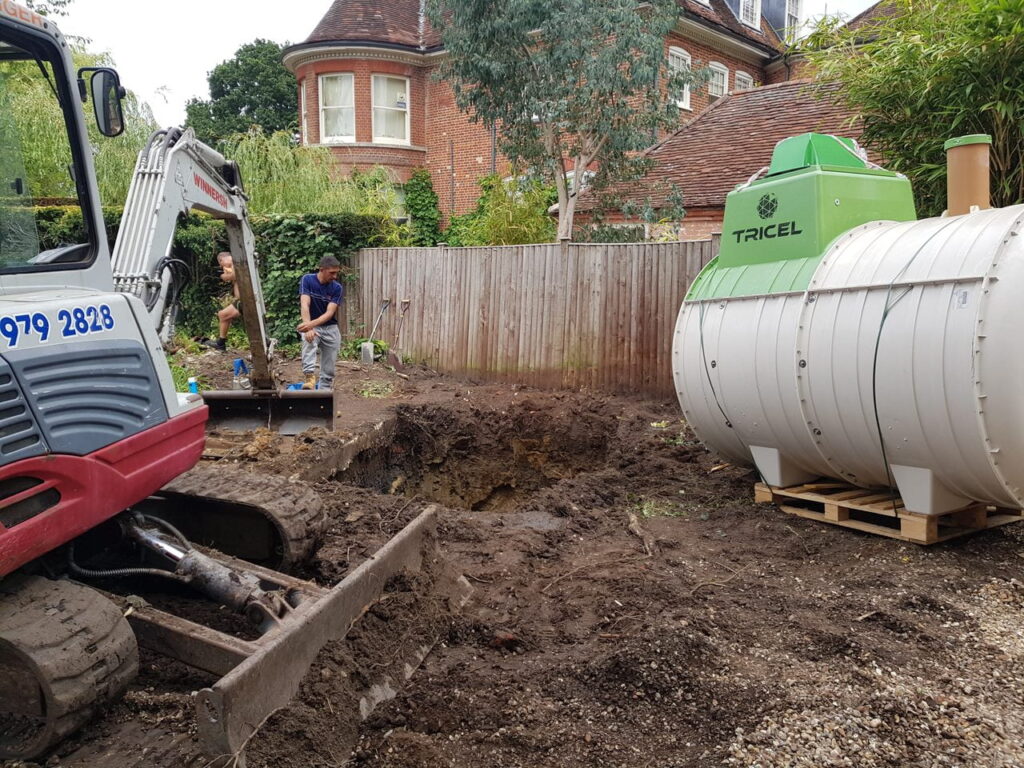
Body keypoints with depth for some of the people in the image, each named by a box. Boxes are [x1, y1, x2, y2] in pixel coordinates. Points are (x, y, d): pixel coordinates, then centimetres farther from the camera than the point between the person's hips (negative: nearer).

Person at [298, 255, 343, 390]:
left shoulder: (337, 288, -9)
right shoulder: (307, 280, -12)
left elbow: (329, 313, -18)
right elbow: (305, 305, -24)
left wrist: (311, 324, -37)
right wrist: (308, 327, -40)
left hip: (330, 328, 2)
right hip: (311, 326, -2)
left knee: (328, 370, 1)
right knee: (309, 340, -37)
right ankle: (309, 377, -48)